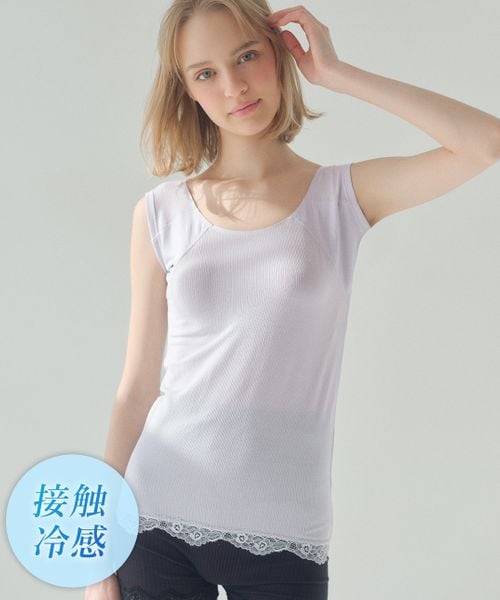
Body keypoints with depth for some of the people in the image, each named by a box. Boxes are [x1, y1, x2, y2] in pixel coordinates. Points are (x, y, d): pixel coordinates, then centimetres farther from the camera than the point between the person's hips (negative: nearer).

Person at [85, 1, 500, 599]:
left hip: (284, 533, -1)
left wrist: (333, 71, -9)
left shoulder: (342, 196, 0)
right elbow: (137, 387, 3)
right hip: (158, 523, 1)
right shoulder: (161, 214, 2)